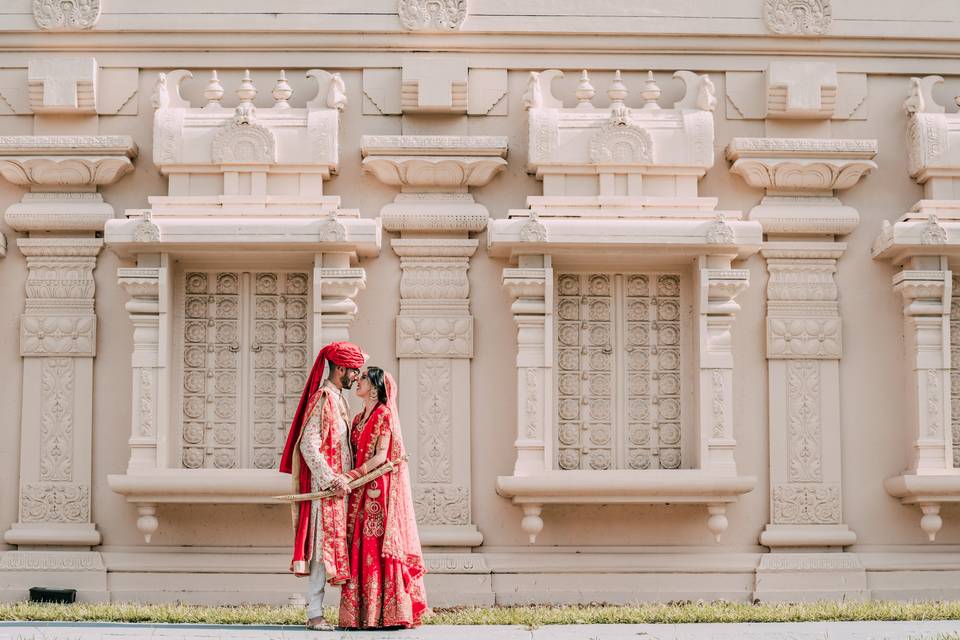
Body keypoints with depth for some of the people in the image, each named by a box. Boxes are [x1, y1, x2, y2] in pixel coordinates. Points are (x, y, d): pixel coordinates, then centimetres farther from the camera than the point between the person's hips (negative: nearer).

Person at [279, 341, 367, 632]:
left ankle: (315, 610, 11)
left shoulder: (337, 398, 17)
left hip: (337, 484, 9)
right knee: (322, 544, -8)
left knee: (332, 542, 8)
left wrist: (344, 479, 14)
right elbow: (309, 444, -20)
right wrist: (333, 480, -22)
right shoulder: (322, 398, -12)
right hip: (324, 487, -9)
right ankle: (314, 615, -6)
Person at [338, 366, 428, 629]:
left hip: (380, 493, -8)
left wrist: (352, 476, -21)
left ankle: (387, 614, -7)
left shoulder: (385, 415, -6)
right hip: (360, 493, 8)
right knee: (360, 550, 4)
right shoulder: (359, 418, 19)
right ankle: (362, 614, 6)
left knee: (378, 548, -9)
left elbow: (381, 456, -14)